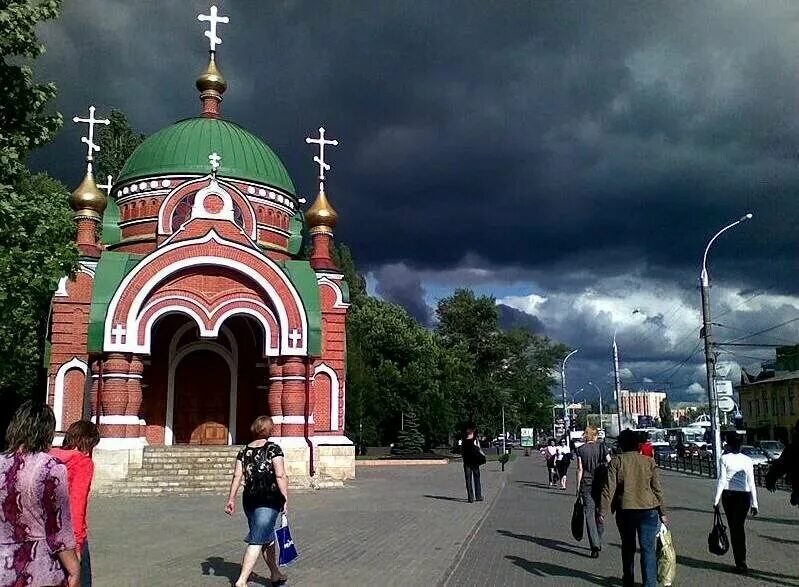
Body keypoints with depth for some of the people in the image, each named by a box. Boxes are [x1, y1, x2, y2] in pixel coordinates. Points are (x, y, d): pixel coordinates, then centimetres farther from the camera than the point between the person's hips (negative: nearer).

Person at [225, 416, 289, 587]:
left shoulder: (244, 451, 8)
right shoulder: (273, 449, -7)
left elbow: (237, 476, 3)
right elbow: (280, 476, -13)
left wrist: (231, 499, 5)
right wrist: (285, 498, -9)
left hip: (249, 499, 6)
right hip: (269, 500, -6)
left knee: (267, 537, 20)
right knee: (257, 541, -5)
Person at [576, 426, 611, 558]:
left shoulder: (581, 449, -2)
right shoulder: (602, 447, 1)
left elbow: (580, 469, -4)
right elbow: (609, 464, -1)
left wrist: (578, 486, 3)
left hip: (587, 484, -2)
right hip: (601, 483, 2)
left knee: (589, 514, -2)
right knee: (600, 512, 16)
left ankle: (595, 545, -14)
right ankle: (598, 542, 24)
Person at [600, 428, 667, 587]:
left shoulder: (616, 462, -2)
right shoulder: (649, 462, 1)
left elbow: (609, 489, -7)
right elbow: (657, 489, 3)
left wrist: (603, 511, -4)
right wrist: (662, 513, 11)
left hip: (625, 510, 1)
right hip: (648, 510, 0)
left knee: (628, 547, 18)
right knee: (648, 549, 1)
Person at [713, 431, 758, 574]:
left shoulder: (725, 458, -6)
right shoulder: (747, 460, 1)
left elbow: (721, 480, -9)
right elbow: (751, 483, 1)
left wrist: (716, 500, -4)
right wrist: (754, 503, 6)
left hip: (729, 495, -2)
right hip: (744, 496, 3)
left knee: (734, 528, 4)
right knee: (740, 527, 17)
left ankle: (741, 563, 2)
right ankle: (742, 559, 23)